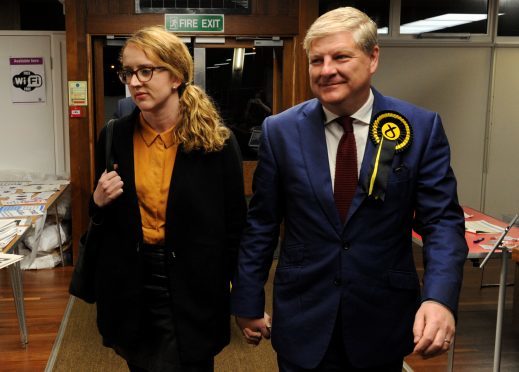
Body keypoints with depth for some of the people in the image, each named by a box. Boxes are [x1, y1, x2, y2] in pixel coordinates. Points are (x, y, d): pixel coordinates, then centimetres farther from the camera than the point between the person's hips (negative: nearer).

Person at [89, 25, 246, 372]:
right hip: (129, 288, 4)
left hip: (192, 291, -3)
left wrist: (231, 287, -3)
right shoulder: (115, 136, -1)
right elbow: (102, 219, 11)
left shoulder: (216, 140, -11)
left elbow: (235, 223, -4)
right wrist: (100, 203, -10)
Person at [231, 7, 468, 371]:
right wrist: (248, 302, 3)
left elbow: (442, 219, -7)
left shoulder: (421, 127, -7)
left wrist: (440, 297, -23)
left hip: (382, 320, 1)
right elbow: (262, 224, 0)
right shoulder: (281, 131, -5)